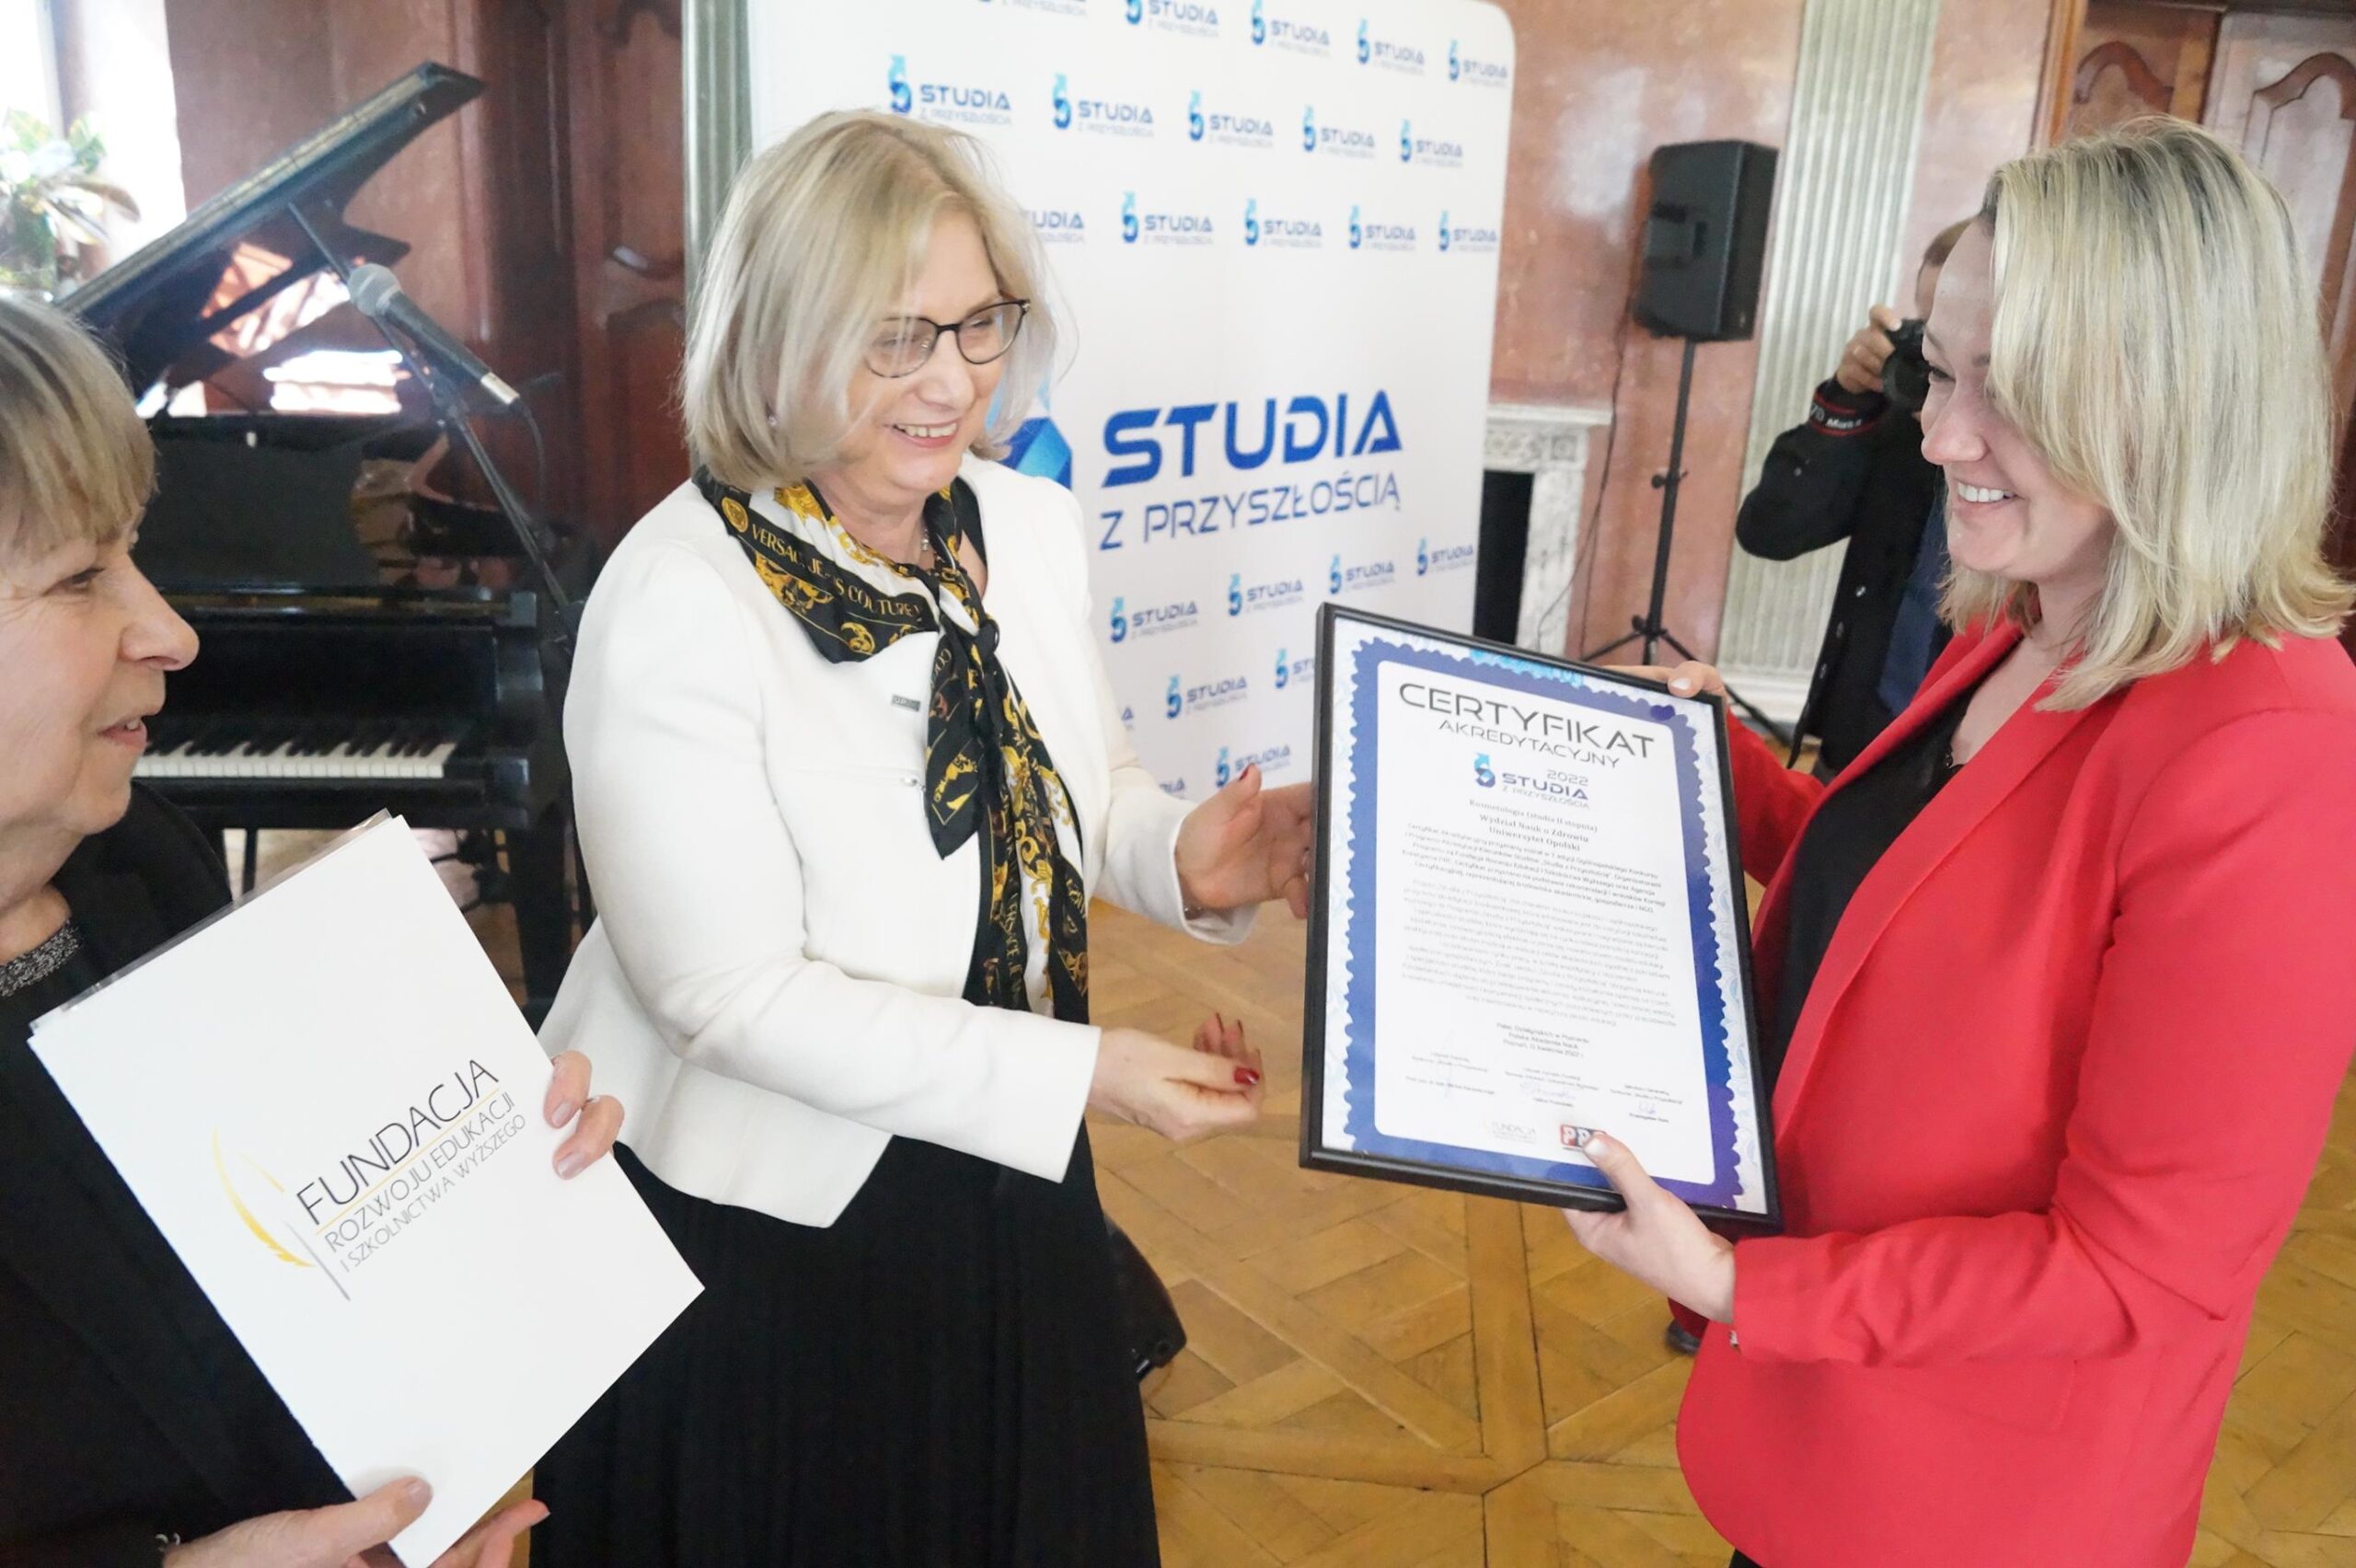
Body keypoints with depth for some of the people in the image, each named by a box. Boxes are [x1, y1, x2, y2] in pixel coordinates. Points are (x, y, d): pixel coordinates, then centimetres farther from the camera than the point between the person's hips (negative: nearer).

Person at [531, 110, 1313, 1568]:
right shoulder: (678, 603, -23)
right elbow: (733, 995, -24)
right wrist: (1080, 1071, -27)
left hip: (1001, 1173, 6)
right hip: (766, 1217, -5)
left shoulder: (1035, 527, -5)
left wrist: (1185, 856, -15)